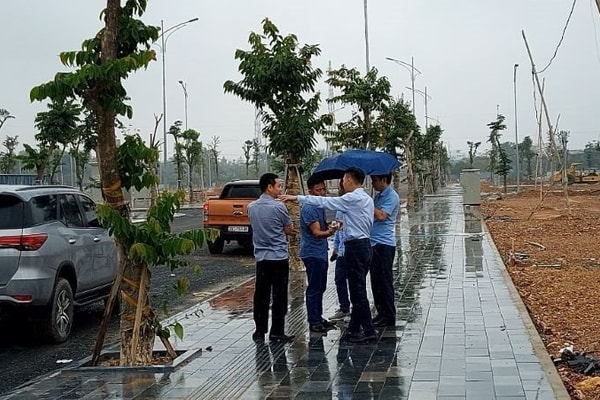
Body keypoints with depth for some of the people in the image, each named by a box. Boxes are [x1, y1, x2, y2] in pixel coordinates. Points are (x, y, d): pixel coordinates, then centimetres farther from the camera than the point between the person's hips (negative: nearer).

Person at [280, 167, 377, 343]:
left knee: (358, 291, -5)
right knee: (357, 289, 13)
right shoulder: (367, 199, 14)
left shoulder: (352, 198, -14)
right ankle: (354, 329, 19)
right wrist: (346, 224, 20)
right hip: (365, 244, 10)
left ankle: (369, 330, -1)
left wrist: (297, 198, -8)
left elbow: (324, 201, -13)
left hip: (355, 247, -10)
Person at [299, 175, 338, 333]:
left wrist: (329, 226, 5)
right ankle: (313, 322, 1)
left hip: (321, 253, 10)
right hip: (312, 253, -10)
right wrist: (330, 231, -41)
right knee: (314, 288, -5)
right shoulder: (309, 208, -17)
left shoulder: (321, 206, 12)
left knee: (320, 287, 16)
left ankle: (318, 318, 25)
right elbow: (316, 232, -24)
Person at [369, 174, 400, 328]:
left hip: (384, 244, -9)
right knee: (376, 281, 12)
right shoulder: (379, 196, 18)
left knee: (385, 281, -5)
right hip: (375, 243, 9)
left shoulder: (392, 196, -11)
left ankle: (389, 316, 1)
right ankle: (381, 314, 19)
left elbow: (382, 216, -22)